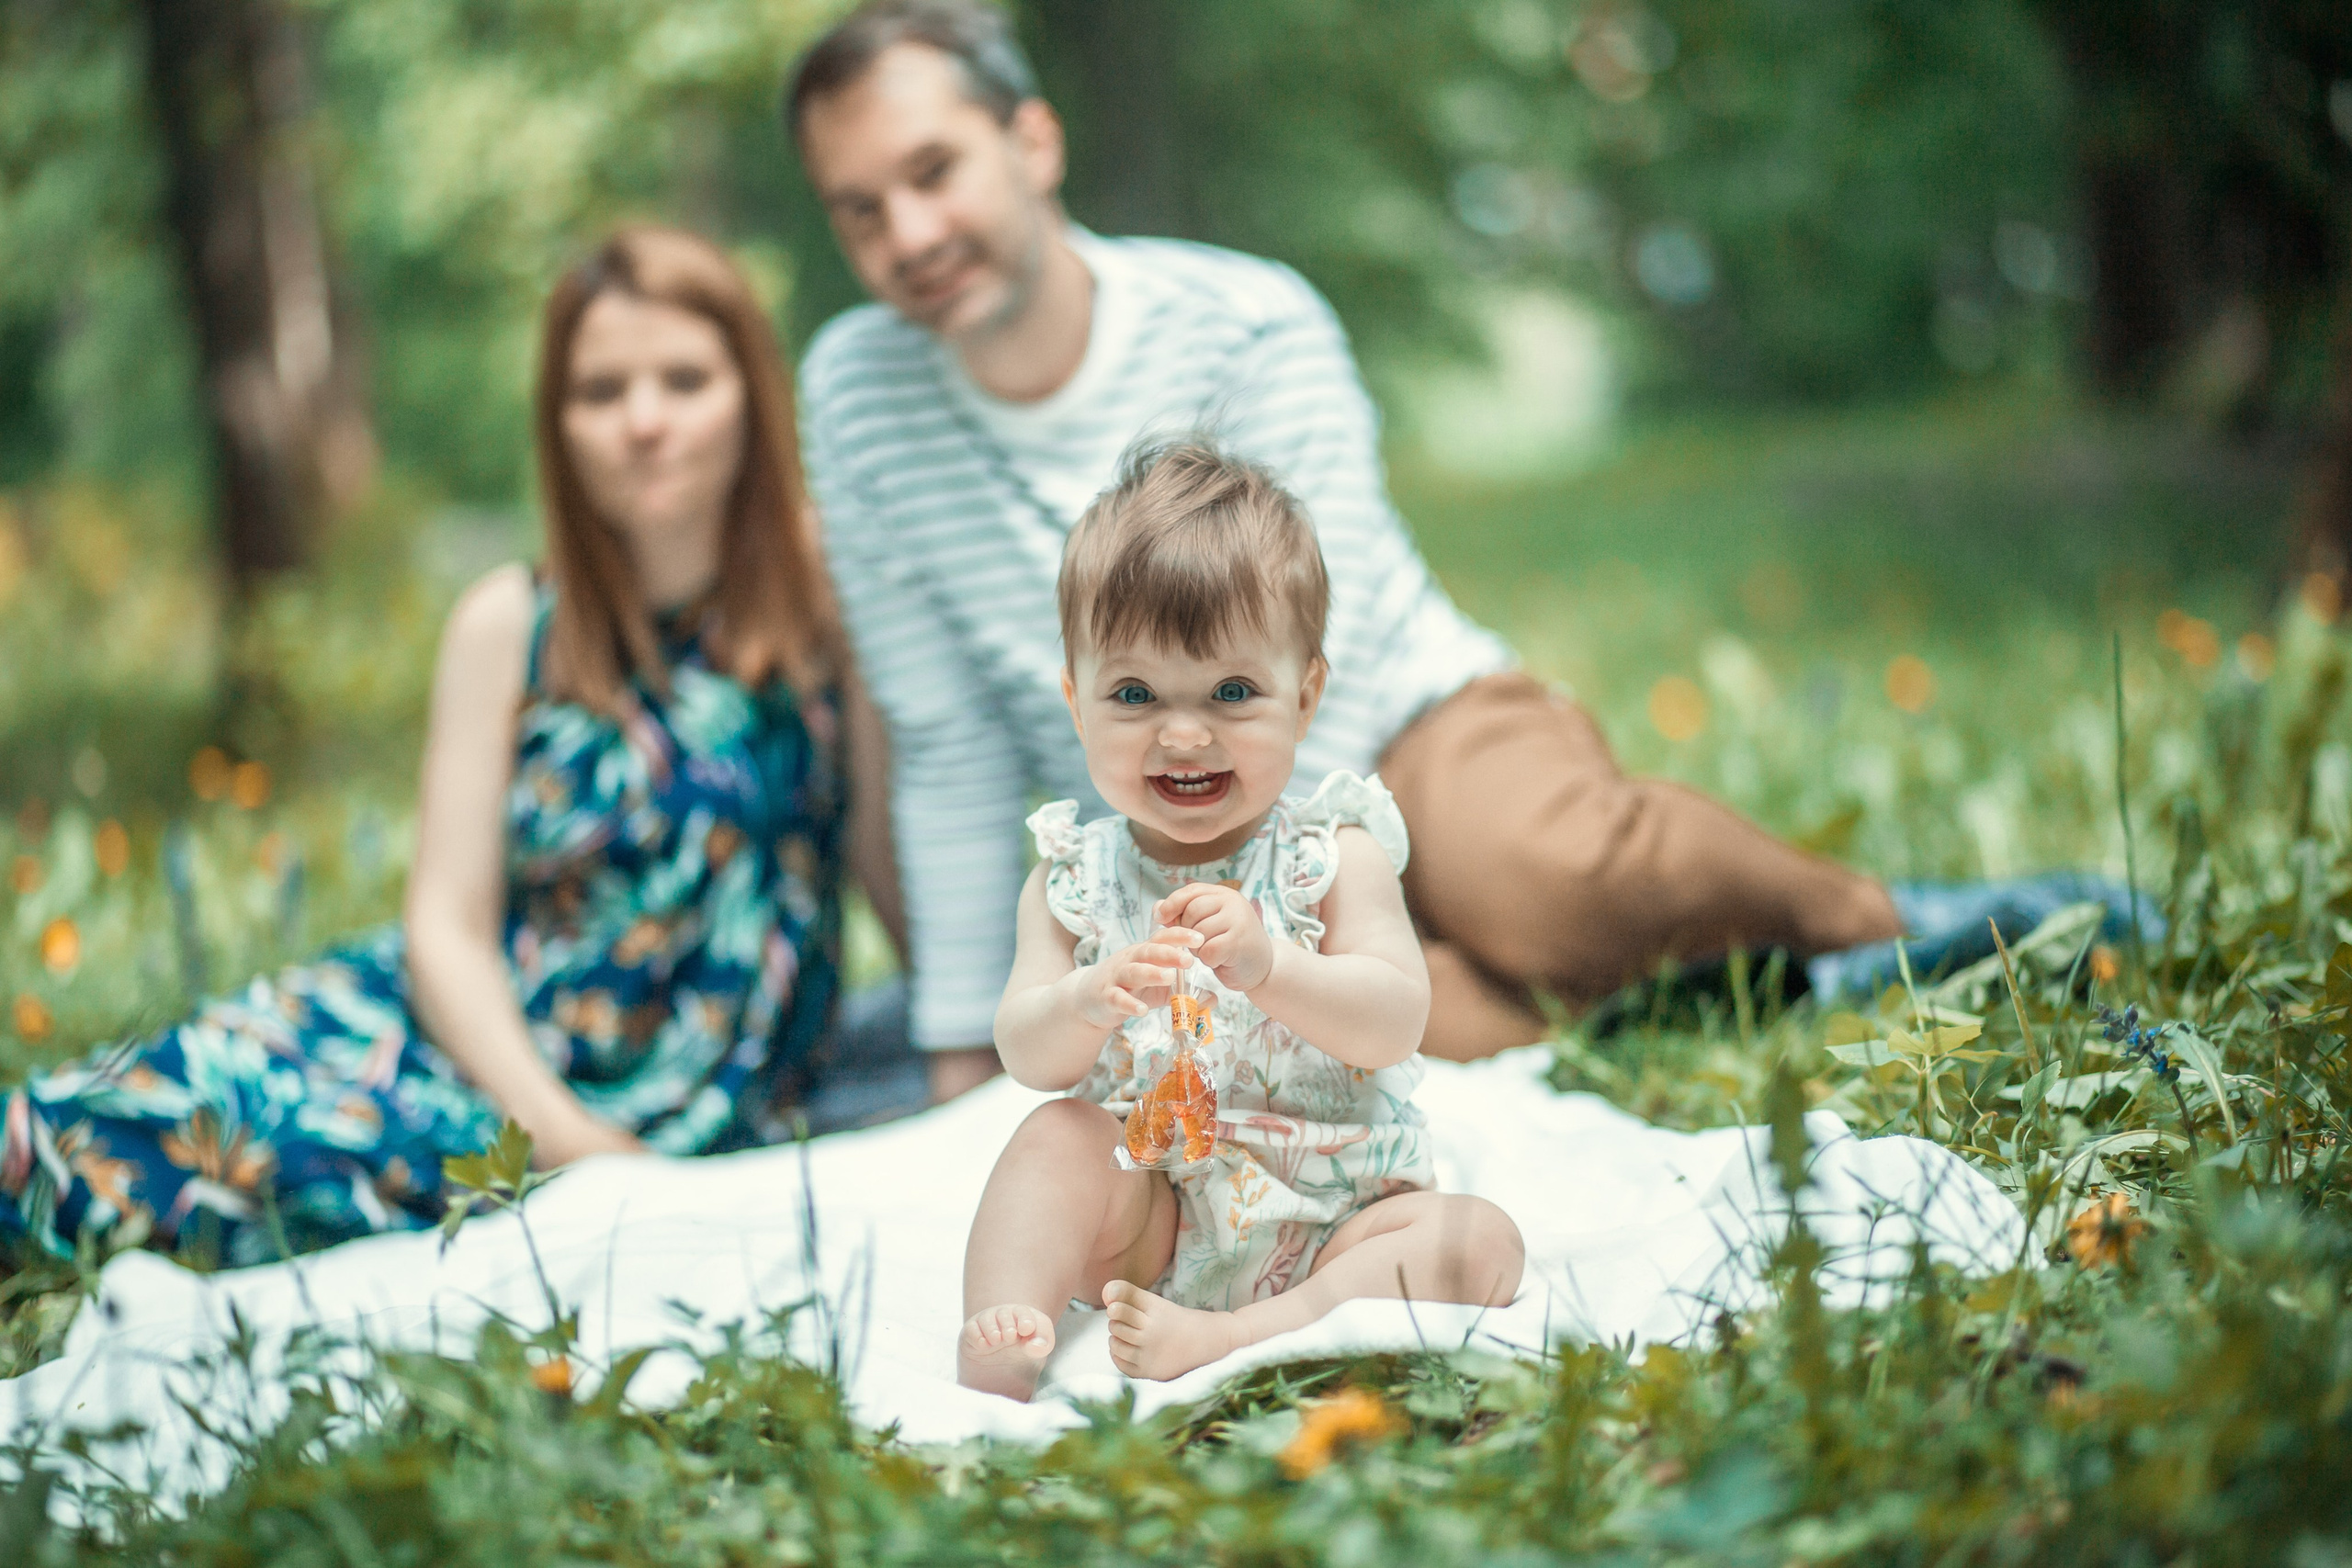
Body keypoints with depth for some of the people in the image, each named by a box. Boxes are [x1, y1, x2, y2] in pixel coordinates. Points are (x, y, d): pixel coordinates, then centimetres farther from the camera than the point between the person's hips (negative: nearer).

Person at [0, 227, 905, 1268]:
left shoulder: (831, 605, -3)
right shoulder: (507, 628, 2)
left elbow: (927, 889, -3)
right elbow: (448, 923, -1)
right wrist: (557, 1133, -14)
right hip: (481, 1030, 3)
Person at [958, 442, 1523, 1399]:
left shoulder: (1333, 856, -5)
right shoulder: (1075, 877, 1)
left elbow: (1397, 1024, -17)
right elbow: (1028, 1058, -8)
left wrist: (1265, 968, -35)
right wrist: (1088, 1004, -32)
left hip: (1329, 1219, -1)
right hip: (1152, 1224, 1)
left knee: (1479, 1241, -25)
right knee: (1058, 1137, -23)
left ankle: (1223, 1345, -40)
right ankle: (998, 1343, -32)